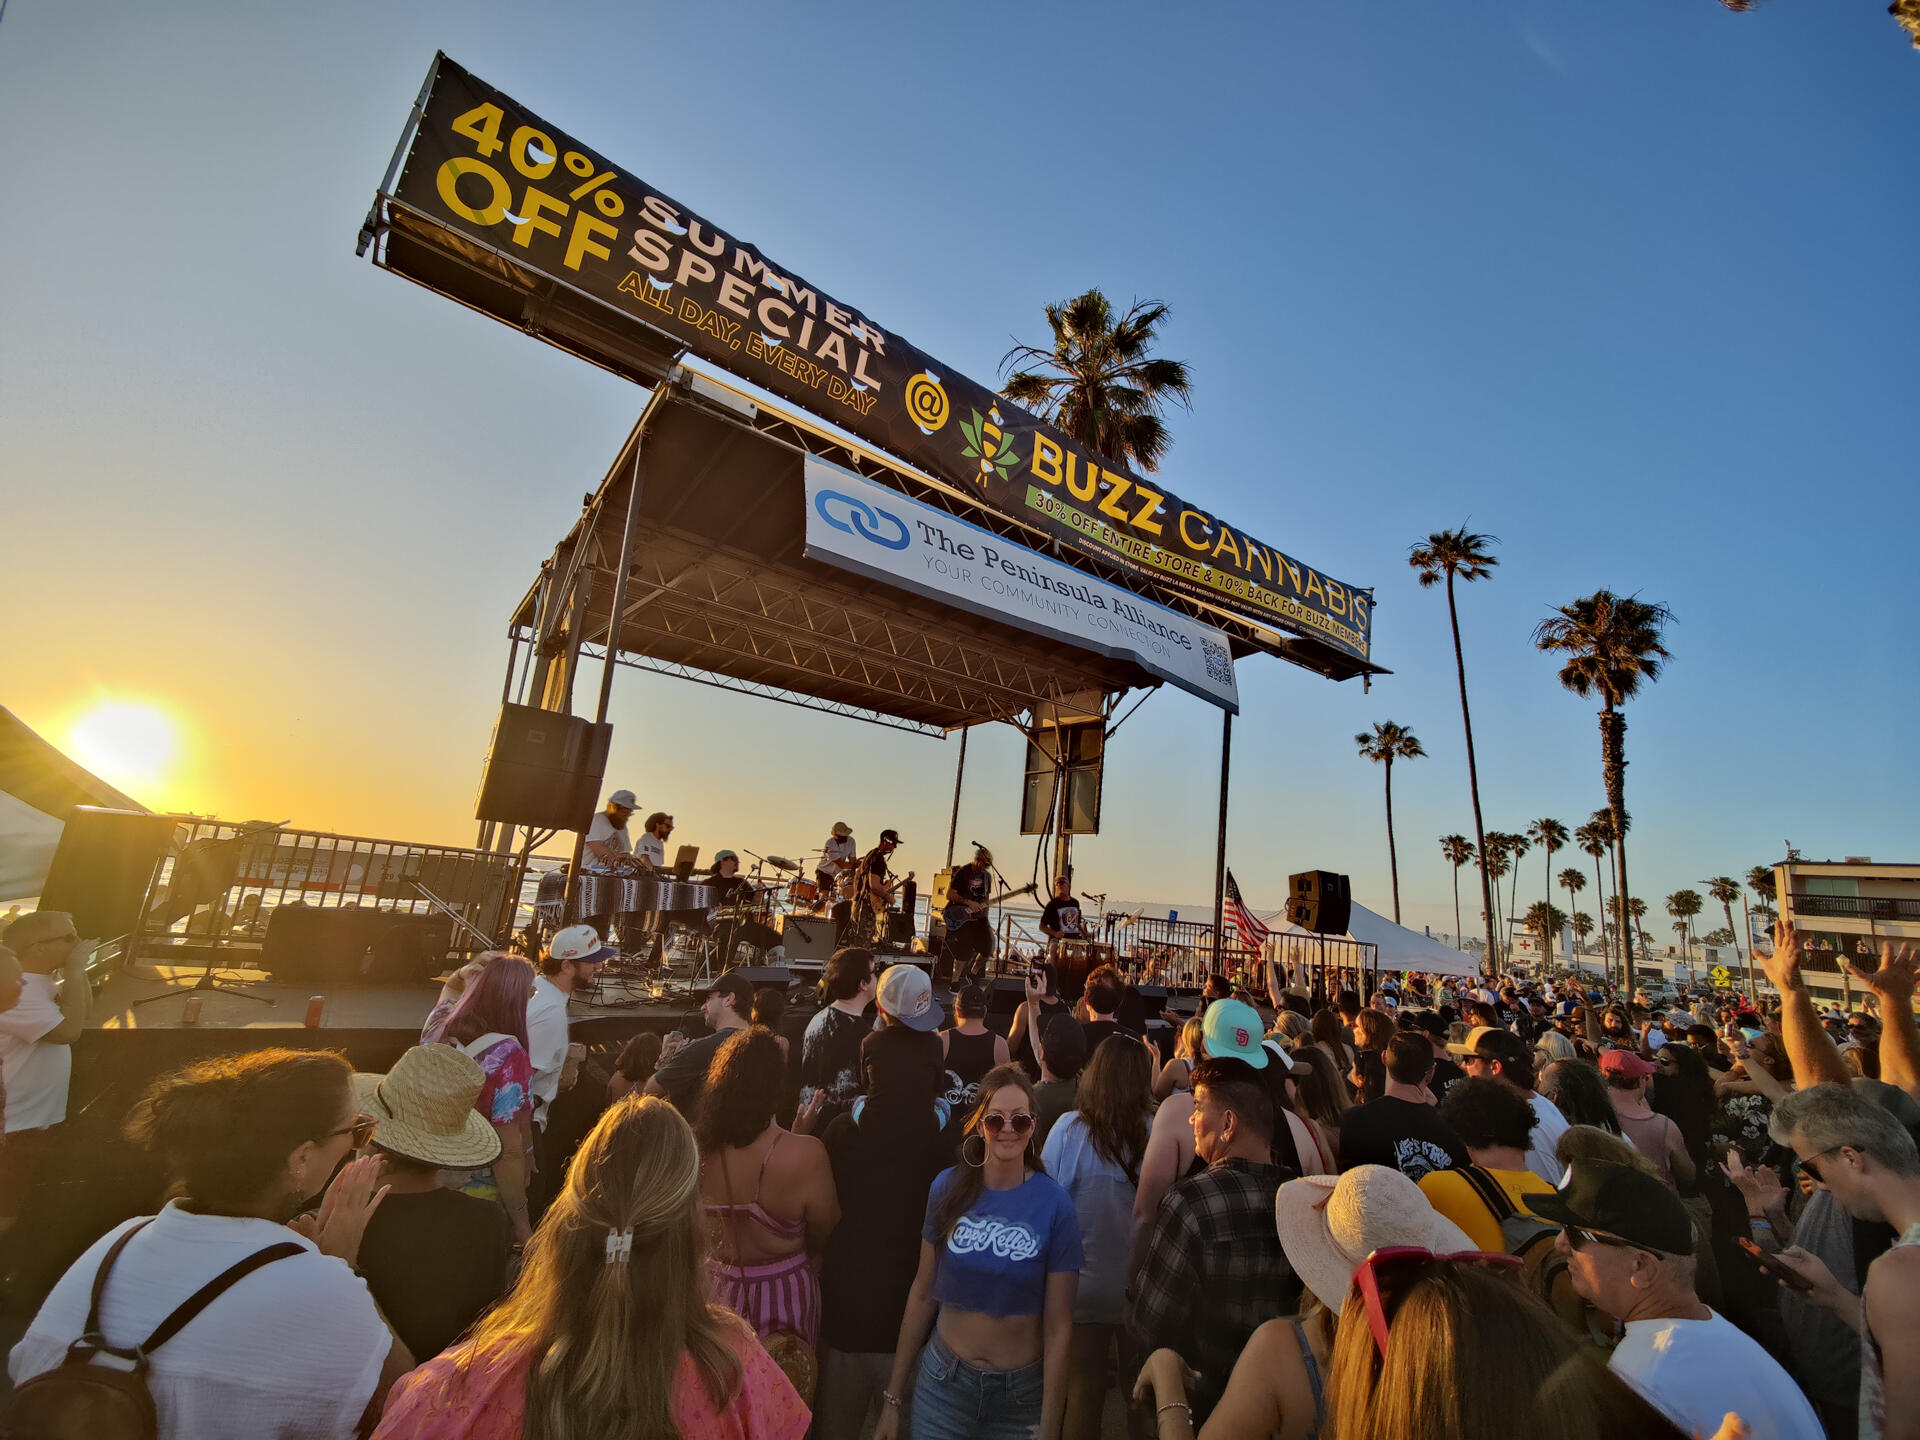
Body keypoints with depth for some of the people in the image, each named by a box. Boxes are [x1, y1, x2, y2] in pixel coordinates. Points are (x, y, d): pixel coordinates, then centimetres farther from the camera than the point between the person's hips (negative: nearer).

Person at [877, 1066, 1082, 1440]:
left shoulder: (1055, 1204, -16)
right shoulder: (949, 1187, -11)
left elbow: (1058, 1328, -10)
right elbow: (923, 1293, -1)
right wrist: (893, 1396, 3)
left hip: (1022, 1393, -1)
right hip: (943, 1381, 1)